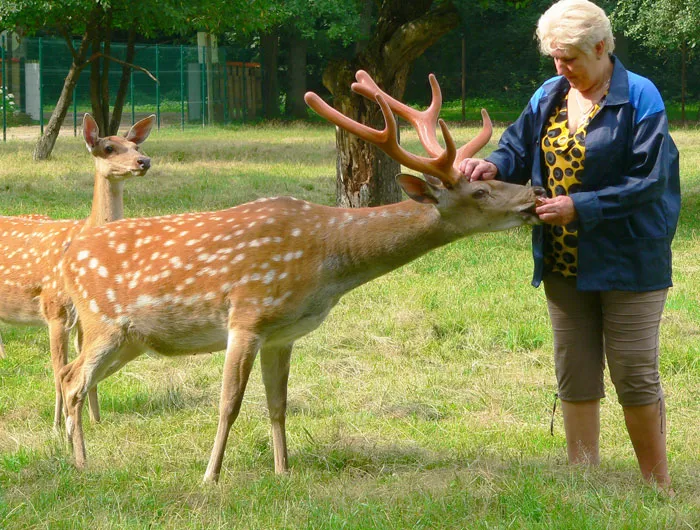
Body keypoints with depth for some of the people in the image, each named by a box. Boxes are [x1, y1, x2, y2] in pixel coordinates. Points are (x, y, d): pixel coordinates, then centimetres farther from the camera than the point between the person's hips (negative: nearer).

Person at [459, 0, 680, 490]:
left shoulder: (640, 99, -13)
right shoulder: (549, 96, 6)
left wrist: (581, 207, -22)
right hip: (565, 266, 6)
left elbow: (648, 182, -17)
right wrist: (494, 166, -11)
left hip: (627, 264, -6)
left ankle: (658, 486, 11)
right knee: (575, 375, 11)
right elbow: (518, 150, 12)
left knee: (635, 375, -1)